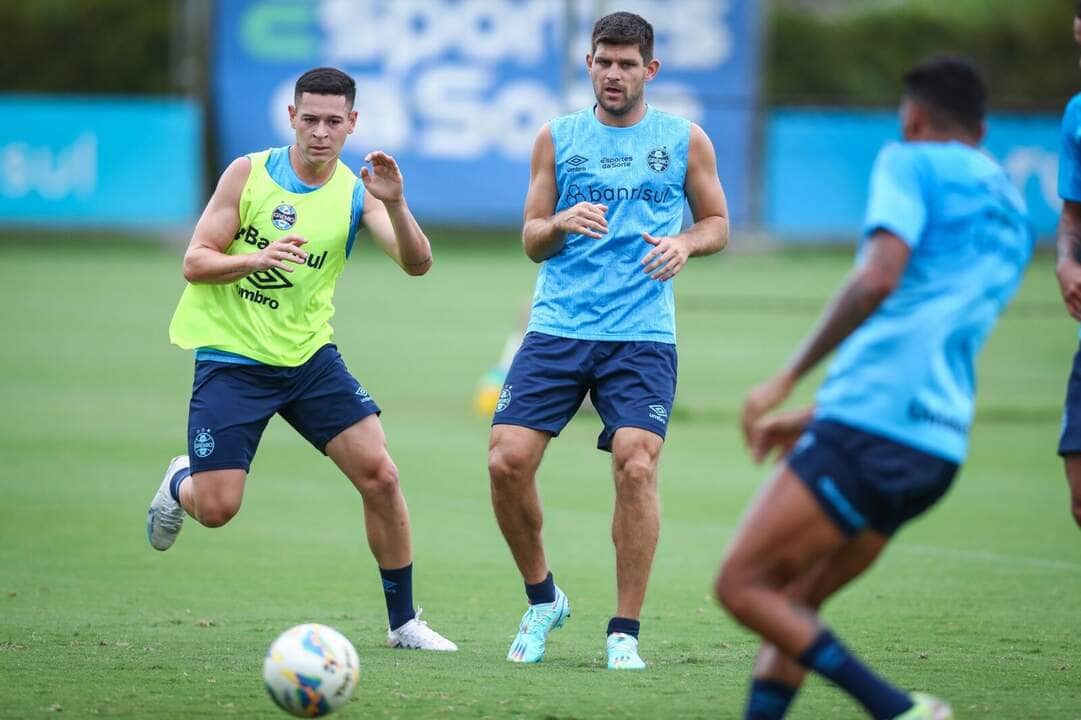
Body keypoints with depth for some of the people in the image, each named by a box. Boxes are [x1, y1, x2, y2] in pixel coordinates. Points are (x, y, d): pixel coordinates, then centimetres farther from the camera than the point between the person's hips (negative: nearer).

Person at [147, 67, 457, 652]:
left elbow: (417, 263, -17)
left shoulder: (356, 193, -3)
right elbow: (195, 263, -8)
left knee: (379, 475, -10)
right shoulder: (250, 174, -7)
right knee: (216, 508, -10)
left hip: (309, 357, 2)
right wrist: (256, 258, -27)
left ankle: (403, 621, 4)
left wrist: (394, 204, -34)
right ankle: (180, 484, 29)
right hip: (231, 357, -2)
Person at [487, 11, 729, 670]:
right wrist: (562, 225, -12)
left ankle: (625, 633, -6)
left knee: (636, 465, -18)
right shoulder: (557, 138, 9)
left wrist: (684, 243, -8)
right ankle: (543, 599, 12)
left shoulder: (685, 141, 7)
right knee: (508, 461, -12)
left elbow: (718, 223, 15)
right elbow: (532, 239, 11)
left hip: (643, 336, -2)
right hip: (557, 328, 2)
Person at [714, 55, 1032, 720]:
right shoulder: (1013, 219, 25)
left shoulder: (912, 165, 1)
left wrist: (787, 380, -12)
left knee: (742, 585, -6)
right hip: (939, 446, 8)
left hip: (869, 428, -8)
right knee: (792, 603, 16)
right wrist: (812, 419, 33)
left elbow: (879, 280, -16)